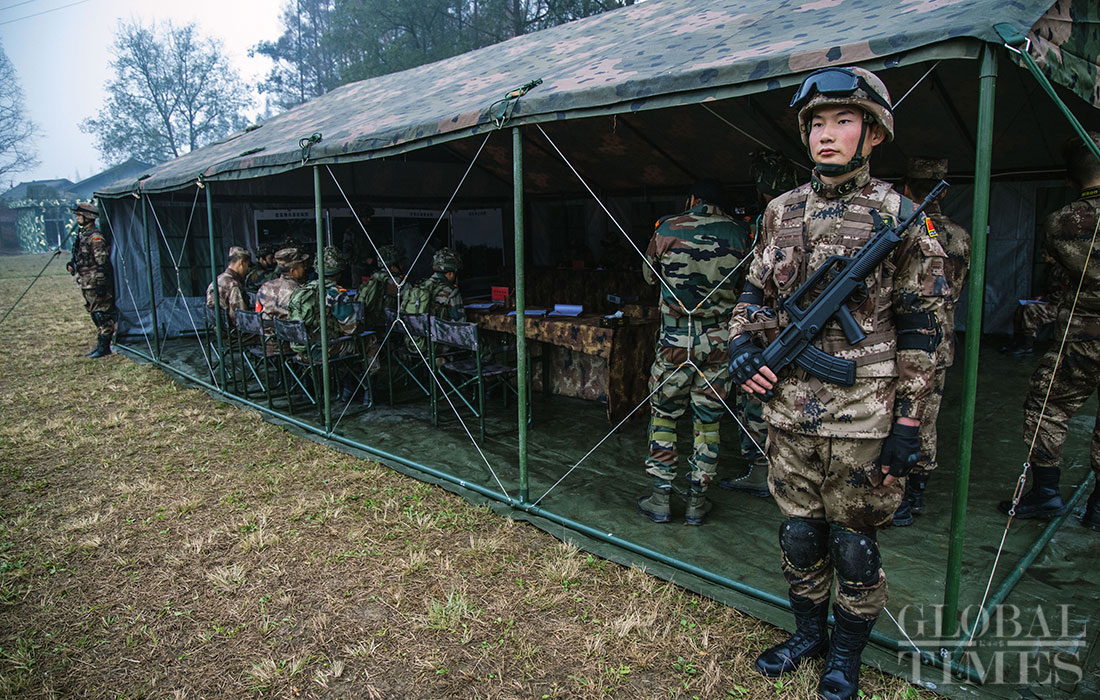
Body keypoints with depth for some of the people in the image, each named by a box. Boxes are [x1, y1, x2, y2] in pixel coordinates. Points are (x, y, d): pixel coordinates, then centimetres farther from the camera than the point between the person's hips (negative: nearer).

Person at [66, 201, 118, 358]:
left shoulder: (96, 237, -15)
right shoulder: (82, 235, 15)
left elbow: (102, 263, -19)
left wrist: (100, 284, -22)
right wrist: (72, 265, 9)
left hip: (95, 283, -10)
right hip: (86, 283, 10)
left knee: (101, 314, -6)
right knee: (95, 314, 14)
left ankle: (103, 347, -1)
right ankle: (102, 346, 21)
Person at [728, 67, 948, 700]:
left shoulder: (900, 217, -5)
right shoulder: (781, 212, 7)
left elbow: (921, 329, -5)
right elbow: (756, 295, 16)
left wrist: (908, 423, -8)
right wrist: (744, 346, -4)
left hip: (862, 419, -3)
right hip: (789, 412, 4)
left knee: (854, 543, 10)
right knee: (799, 533, 16)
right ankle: (808, 634, 38)